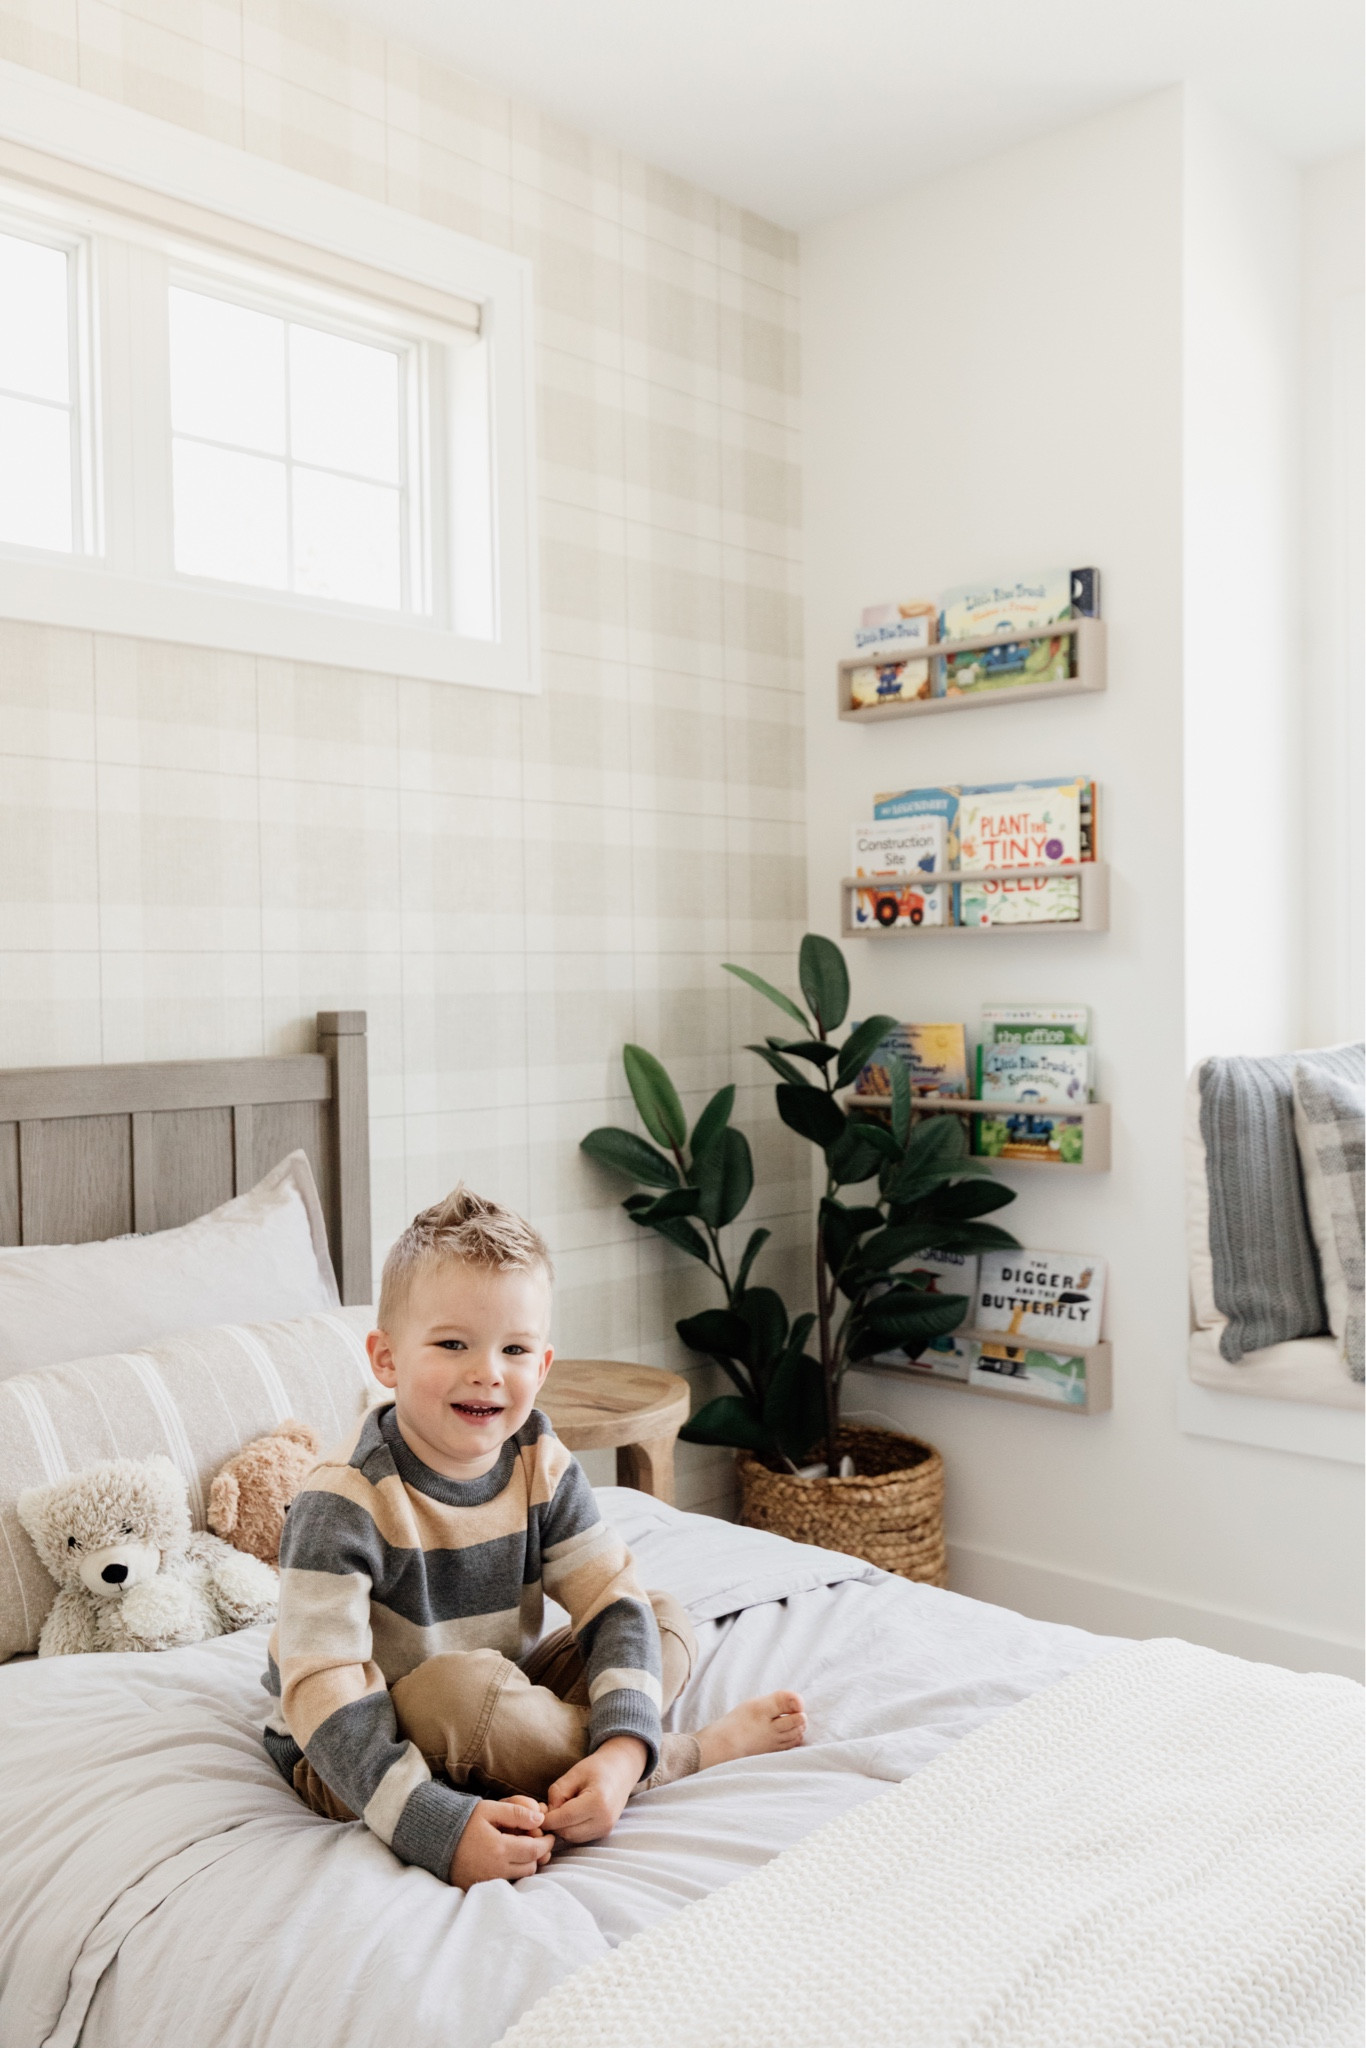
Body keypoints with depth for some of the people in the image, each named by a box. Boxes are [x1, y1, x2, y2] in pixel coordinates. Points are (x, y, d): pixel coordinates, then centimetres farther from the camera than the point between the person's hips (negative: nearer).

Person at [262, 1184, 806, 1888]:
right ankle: (694, 1753, -15)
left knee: (670, 1622, -2)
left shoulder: (541, 1466, -8)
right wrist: (440, 1827, -38)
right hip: (350, 1765, -6)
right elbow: (323, 1693, -30)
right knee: (460, 1685, -37)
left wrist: (623, 1748, -28)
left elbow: (618, 1603, -11)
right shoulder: (345, 1502, -26)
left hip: (495, 1713, 6)